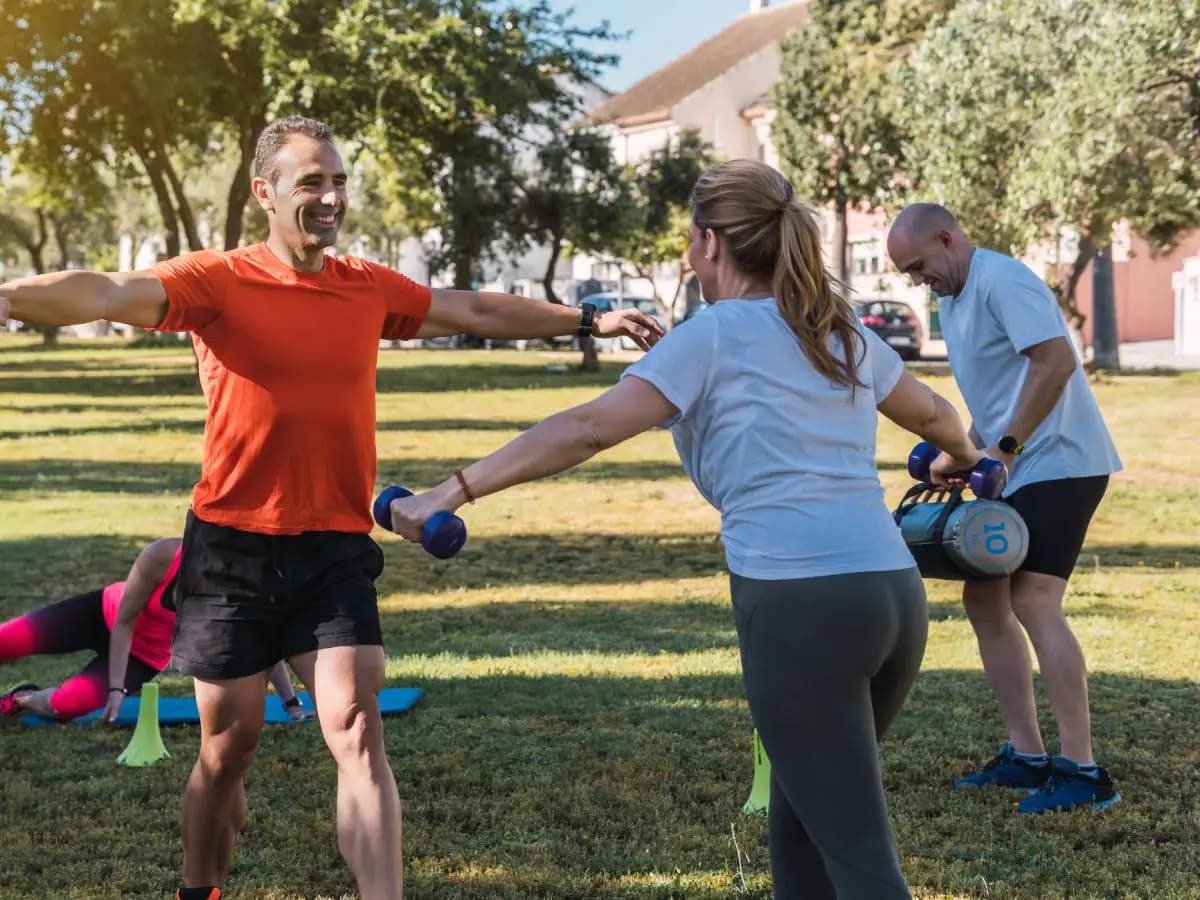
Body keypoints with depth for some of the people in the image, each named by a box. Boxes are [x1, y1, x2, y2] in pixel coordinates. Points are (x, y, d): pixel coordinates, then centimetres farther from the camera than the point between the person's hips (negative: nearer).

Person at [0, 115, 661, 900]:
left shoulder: (370, 288, 5)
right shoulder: (217, 281, -9)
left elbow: (479, 310, 20)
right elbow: (109, 294, -26)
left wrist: (589, 321, 26)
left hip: (334, 550, 2)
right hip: (232, 547, -2)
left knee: (359, 732, -9)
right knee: (228, 747, 9)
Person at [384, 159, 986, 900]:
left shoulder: (716, 337, -1)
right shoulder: (843, 331, 18)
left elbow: (589, 429, -11)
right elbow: (936, 415, 36)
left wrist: (453, 493, -11)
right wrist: (962, 459, 59)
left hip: (799, 604, -7)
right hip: (896, 594, 7)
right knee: (805, 808, 21)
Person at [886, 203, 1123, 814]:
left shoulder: (1001, 281, -15)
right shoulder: (951, 299, 16)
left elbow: (1057, 361, -25)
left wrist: (1005, 447, -20)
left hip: (1059, 462, -11)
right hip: (1018, 468, 11)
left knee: (1034, 603, -17)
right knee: (984, 600, 8)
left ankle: (1083, 771, -15)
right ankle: (1027, 757, 13)